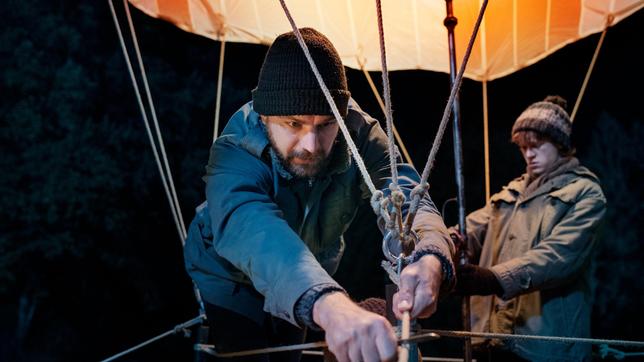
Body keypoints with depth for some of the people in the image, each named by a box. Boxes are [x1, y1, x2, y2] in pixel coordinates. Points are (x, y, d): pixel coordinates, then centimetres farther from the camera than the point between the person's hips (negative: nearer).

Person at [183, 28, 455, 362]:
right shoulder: (234, 155, -38)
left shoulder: (358, 134, -27)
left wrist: (429, 261, -67)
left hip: (304, 290, 4)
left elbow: (405, 197, -41)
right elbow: (252, 231, -59)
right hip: (229, 281, -3)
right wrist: (331, 306, -79)